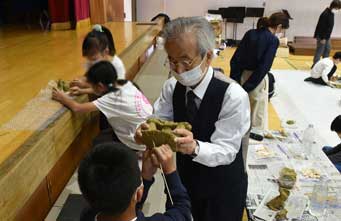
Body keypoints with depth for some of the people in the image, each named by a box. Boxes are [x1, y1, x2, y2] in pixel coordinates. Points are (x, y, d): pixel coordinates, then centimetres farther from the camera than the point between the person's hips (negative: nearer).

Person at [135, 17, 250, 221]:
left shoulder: (233, 96, -27)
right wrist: (146, 131, -31)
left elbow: (226, 151, -27)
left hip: (223, 190, -4)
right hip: (184, 179, 5)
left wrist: (194, 147, -47)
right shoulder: (172, 86, -10)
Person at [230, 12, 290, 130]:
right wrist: (247, 87, -14)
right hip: (257, 80, -5)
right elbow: (264, 66, -17)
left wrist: (234, 80, -2)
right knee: (258, 117, 8)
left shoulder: (250, 33, 3)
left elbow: (236, 58, -2)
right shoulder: (273, 40, -11)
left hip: (242, 75, 5)